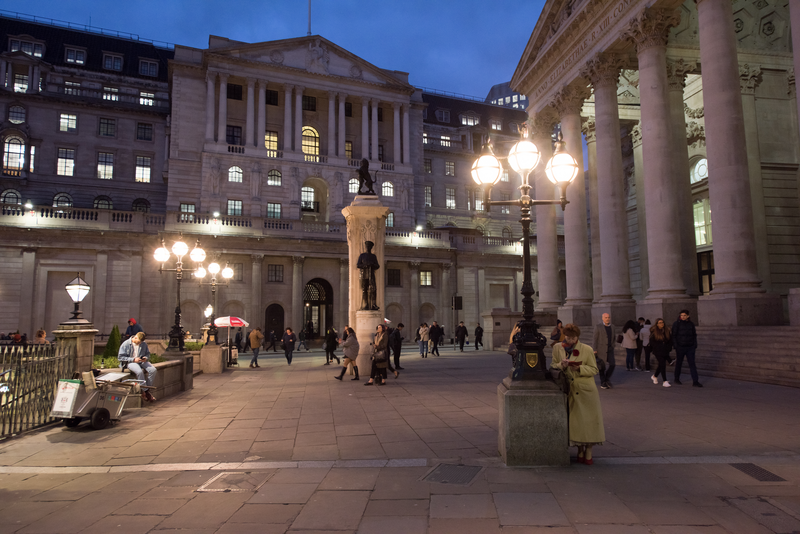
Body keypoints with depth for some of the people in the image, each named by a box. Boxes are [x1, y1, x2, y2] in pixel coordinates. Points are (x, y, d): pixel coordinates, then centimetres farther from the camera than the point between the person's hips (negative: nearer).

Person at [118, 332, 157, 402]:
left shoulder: (144, 344, 8)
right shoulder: (126, 344, -6)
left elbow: (148, 353, 21)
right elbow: (120, 357, -8)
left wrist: (146, 358, -5)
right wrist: (133, 359, -18)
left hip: (141, 361, 5)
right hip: (130, 362, -5)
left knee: (153, 370, -22)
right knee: (139, 371, -36)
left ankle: (147, 389, -14)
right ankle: (146, 391, -22)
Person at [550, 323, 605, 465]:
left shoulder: (587, 350, -4)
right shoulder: (557, 348, 3)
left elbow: (594, 369, -2)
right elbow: (553, 366, 6)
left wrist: (579, 368, -19)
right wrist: (561, 365, -15)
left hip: (586, 390, -2)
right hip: (570, 390, 2)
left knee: (589, 421, 0)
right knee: (575, 421, 6)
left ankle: (588, 452, 13)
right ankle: (580, 451, 20)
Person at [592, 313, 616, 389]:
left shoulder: (612, 327, 9)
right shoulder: (598, 327, -6)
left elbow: (614, 337, 20)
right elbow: (594, 339, -6)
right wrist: (594, 350, -11)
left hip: (610, 349, 4)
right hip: (601, 349, -4)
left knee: (612, 364, -7)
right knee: (601, 366, 0)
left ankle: (607, 379, 14)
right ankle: (603, 383, 12)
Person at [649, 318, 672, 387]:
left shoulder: (667, 330, 4)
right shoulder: (654, 332, -6)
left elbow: (670, 340, 9)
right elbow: (652, 342, -4)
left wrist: (668, 348, -1)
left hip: (665, 351, 4)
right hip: (658, 352, -4)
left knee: (661, 365, 13)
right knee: (662, 365, -13)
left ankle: (654, 376, 38)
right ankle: (665, 381, -10)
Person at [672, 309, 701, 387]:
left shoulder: (691, 324, 8)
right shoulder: (676, 324, -4)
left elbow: (694, 335, 15)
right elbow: (674, 336, -4)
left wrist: (695, 345, 7)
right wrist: (676, 346, -10)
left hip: (690, 347, 3)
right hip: (680, 347, -3)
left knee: (692, 364, -2)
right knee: (679, 363, 8)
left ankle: (695, 381, -3)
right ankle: (676, 379, 23)